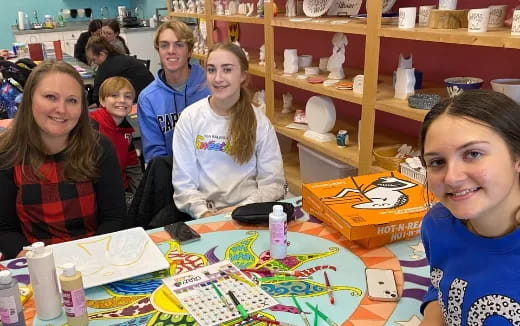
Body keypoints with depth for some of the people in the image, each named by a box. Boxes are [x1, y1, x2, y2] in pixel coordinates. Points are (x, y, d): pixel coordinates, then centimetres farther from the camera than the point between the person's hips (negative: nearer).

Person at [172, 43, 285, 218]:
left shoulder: (259, 121, 2)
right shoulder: (190, 117, 2)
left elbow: (272, 182, -1)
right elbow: (183, 182, 0)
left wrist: (241, 210, -15)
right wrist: (203, 212, -16)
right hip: (204, 215, 0)